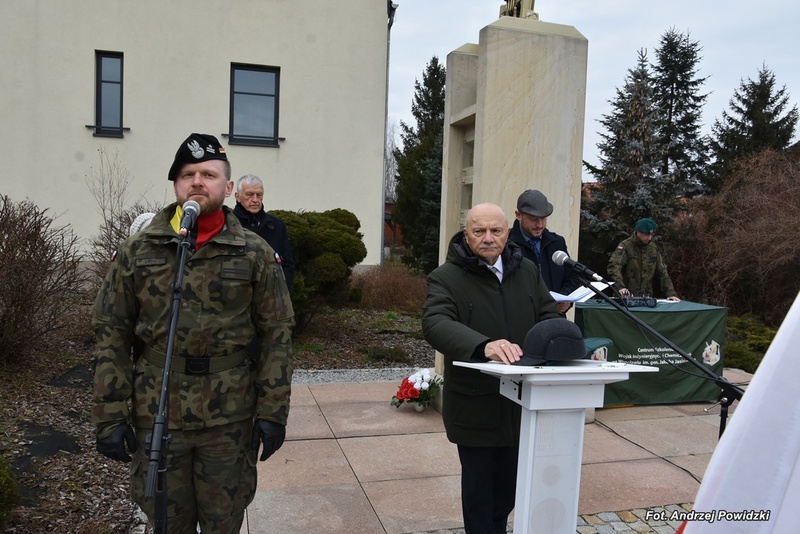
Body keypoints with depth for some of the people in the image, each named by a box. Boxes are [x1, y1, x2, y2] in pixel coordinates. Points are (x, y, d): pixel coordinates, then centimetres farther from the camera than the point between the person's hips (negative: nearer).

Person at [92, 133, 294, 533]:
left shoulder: (255, 253, -2)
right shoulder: (136, 251, 1)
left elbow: (276, 335, -2)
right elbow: (111, 335, 1)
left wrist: (273, 412, -6)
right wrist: (110, 415, -3)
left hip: (230, 417, -1)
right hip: (156, 414, 1)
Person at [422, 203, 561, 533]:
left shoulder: (528, 271, 5)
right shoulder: (446, 277, -12)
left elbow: (549, 317, 6)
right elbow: (436, 324, -27)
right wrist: (484, 345, -46)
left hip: (521, 401, 5)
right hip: (474, 405, -5)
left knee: (510, 483, 22)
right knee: (479, 485, 9)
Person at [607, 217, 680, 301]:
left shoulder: (653, 248, 11)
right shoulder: (625, 246, -7)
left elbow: (662, 273, 14)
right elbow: (614, 267, -22)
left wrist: (671, 293, 3)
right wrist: (620, 287, -37)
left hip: (647, 297, 5)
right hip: (627, 297, -5)